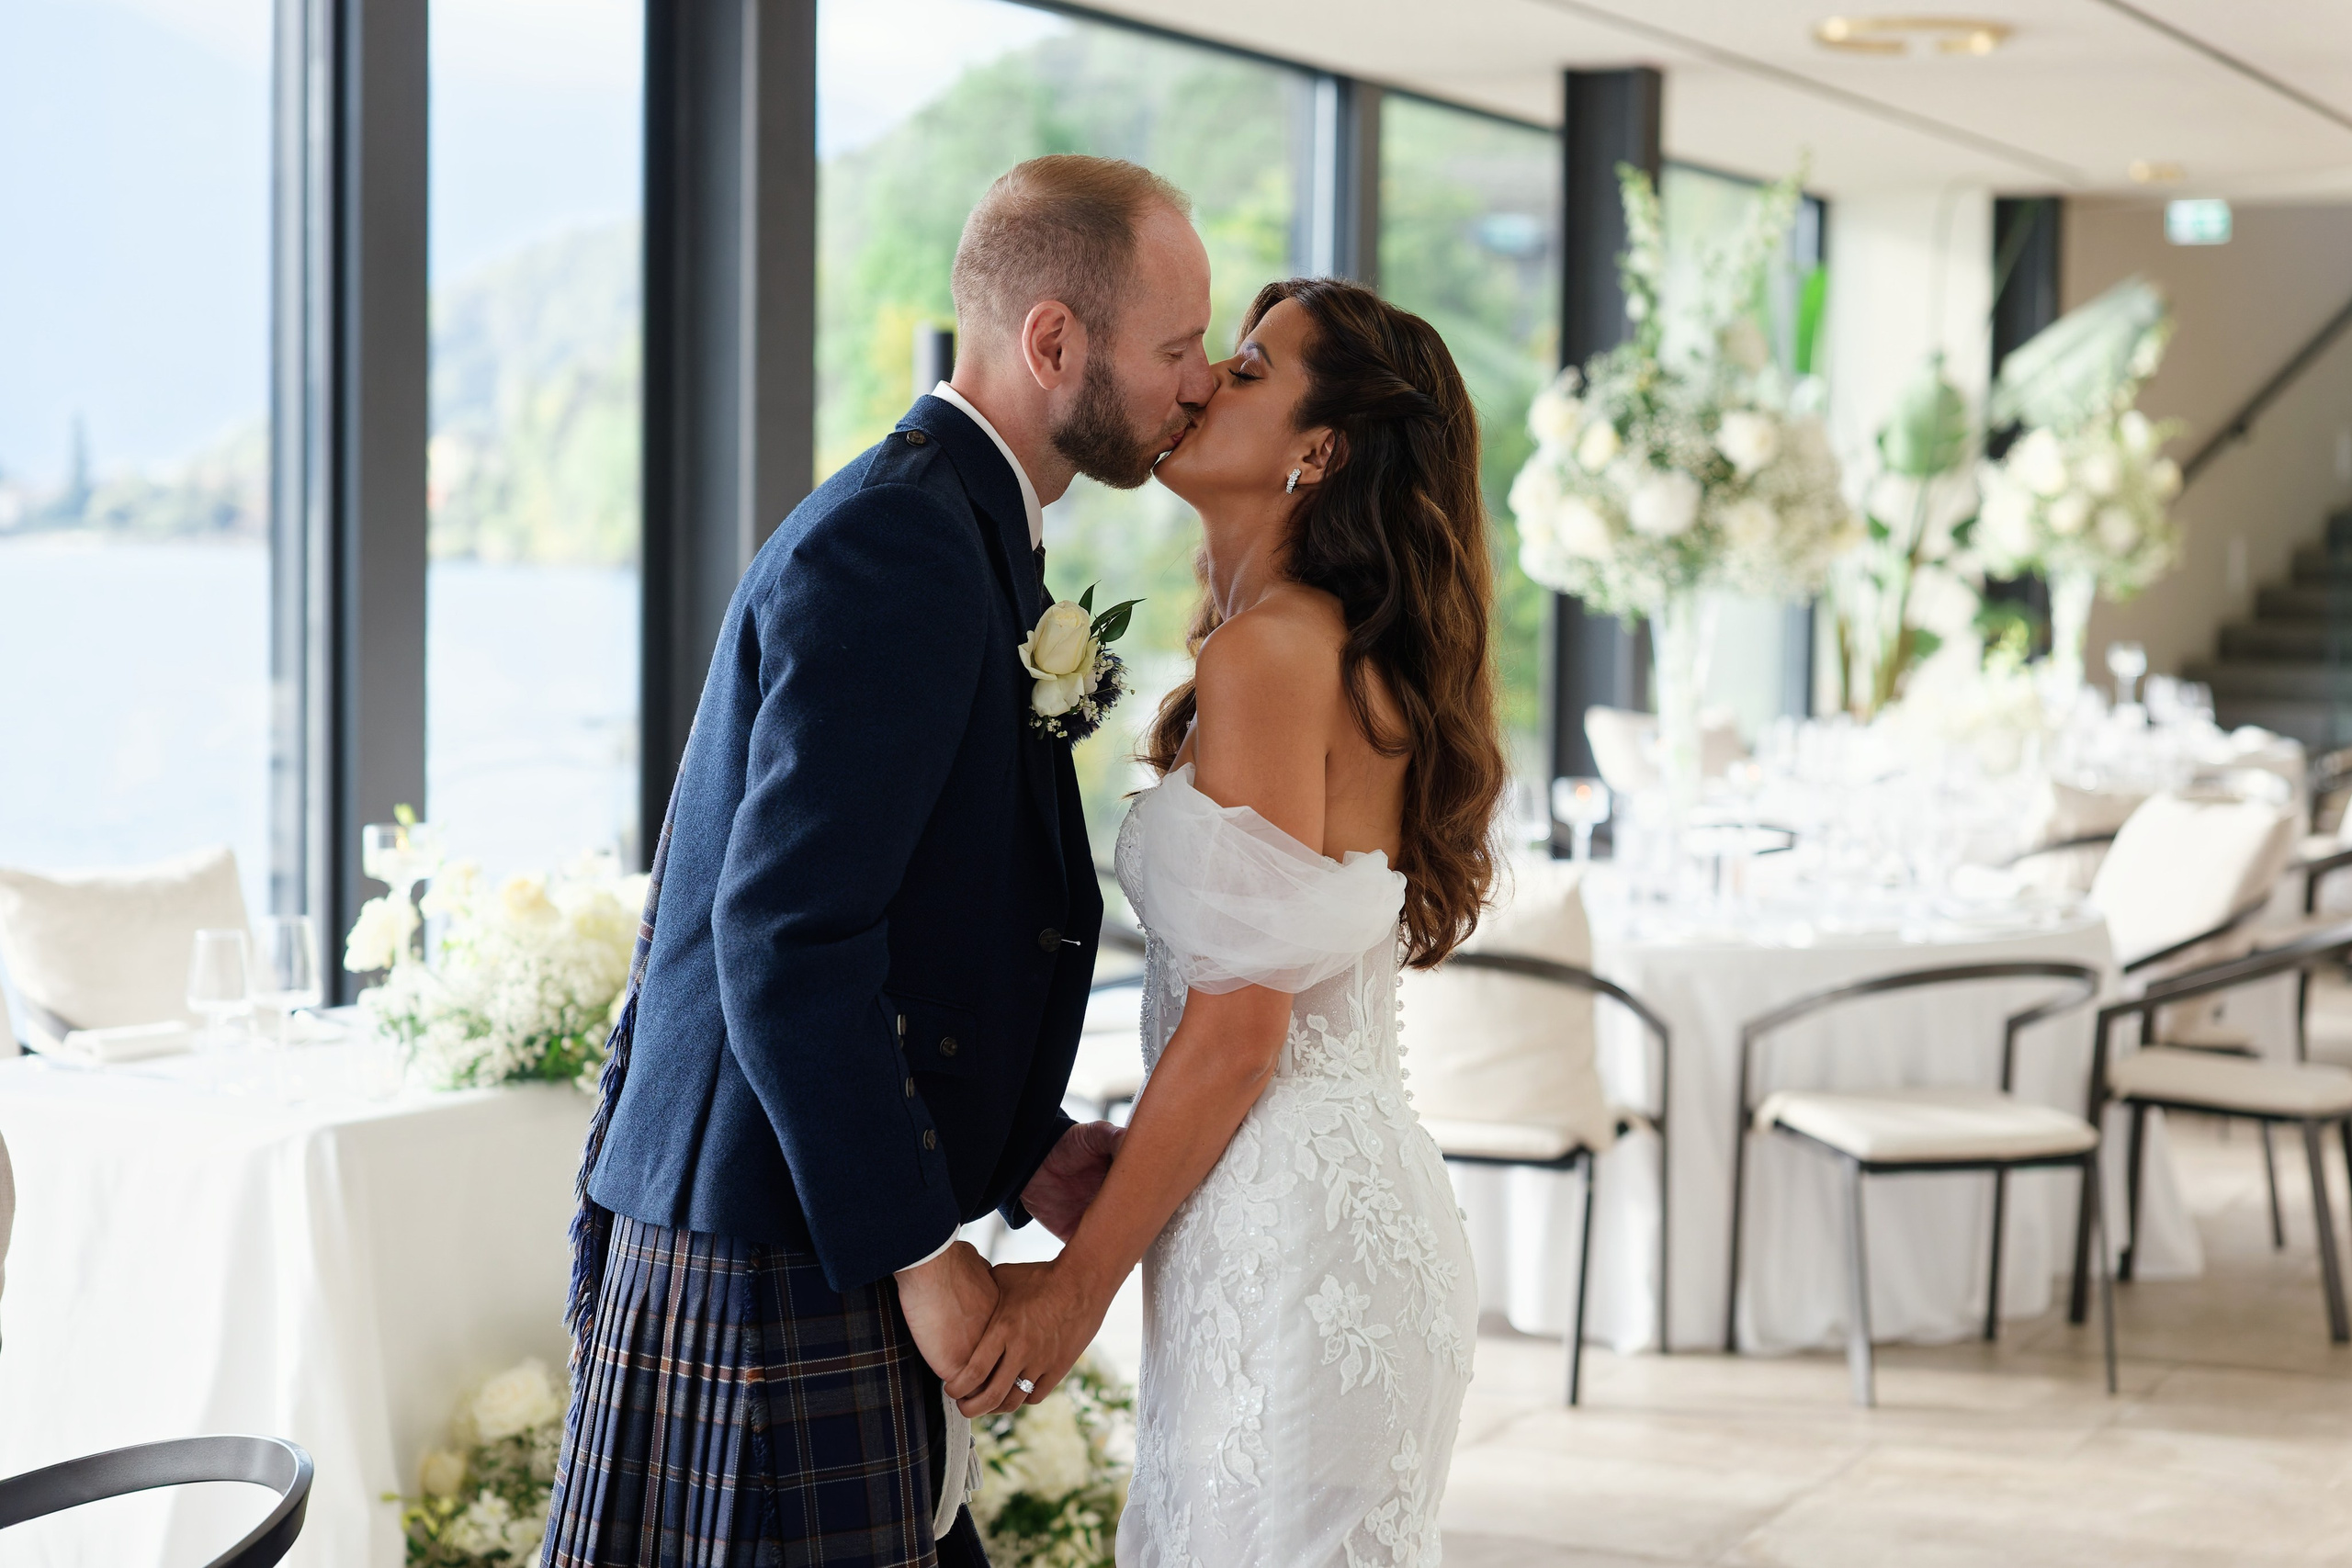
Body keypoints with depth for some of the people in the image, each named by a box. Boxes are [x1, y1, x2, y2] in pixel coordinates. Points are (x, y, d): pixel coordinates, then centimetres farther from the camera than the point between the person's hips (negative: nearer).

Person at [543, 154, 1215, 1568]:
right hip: (769, 1263, -10)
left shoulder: (960, 527, 16)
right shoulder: (890, 544, -16)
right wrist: (919, 1251, -18)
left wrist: (1025, 1155, 12)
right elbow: (785, 941, -22)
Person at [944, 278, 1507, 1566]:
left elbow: (1238, 1024, -18)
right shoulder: (1356, 654, 13)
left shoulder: (1271, 652, -16)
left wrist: (1078, 1284, -11)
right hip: (1351, 1199, 9)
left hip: (1286, 1242, -9)